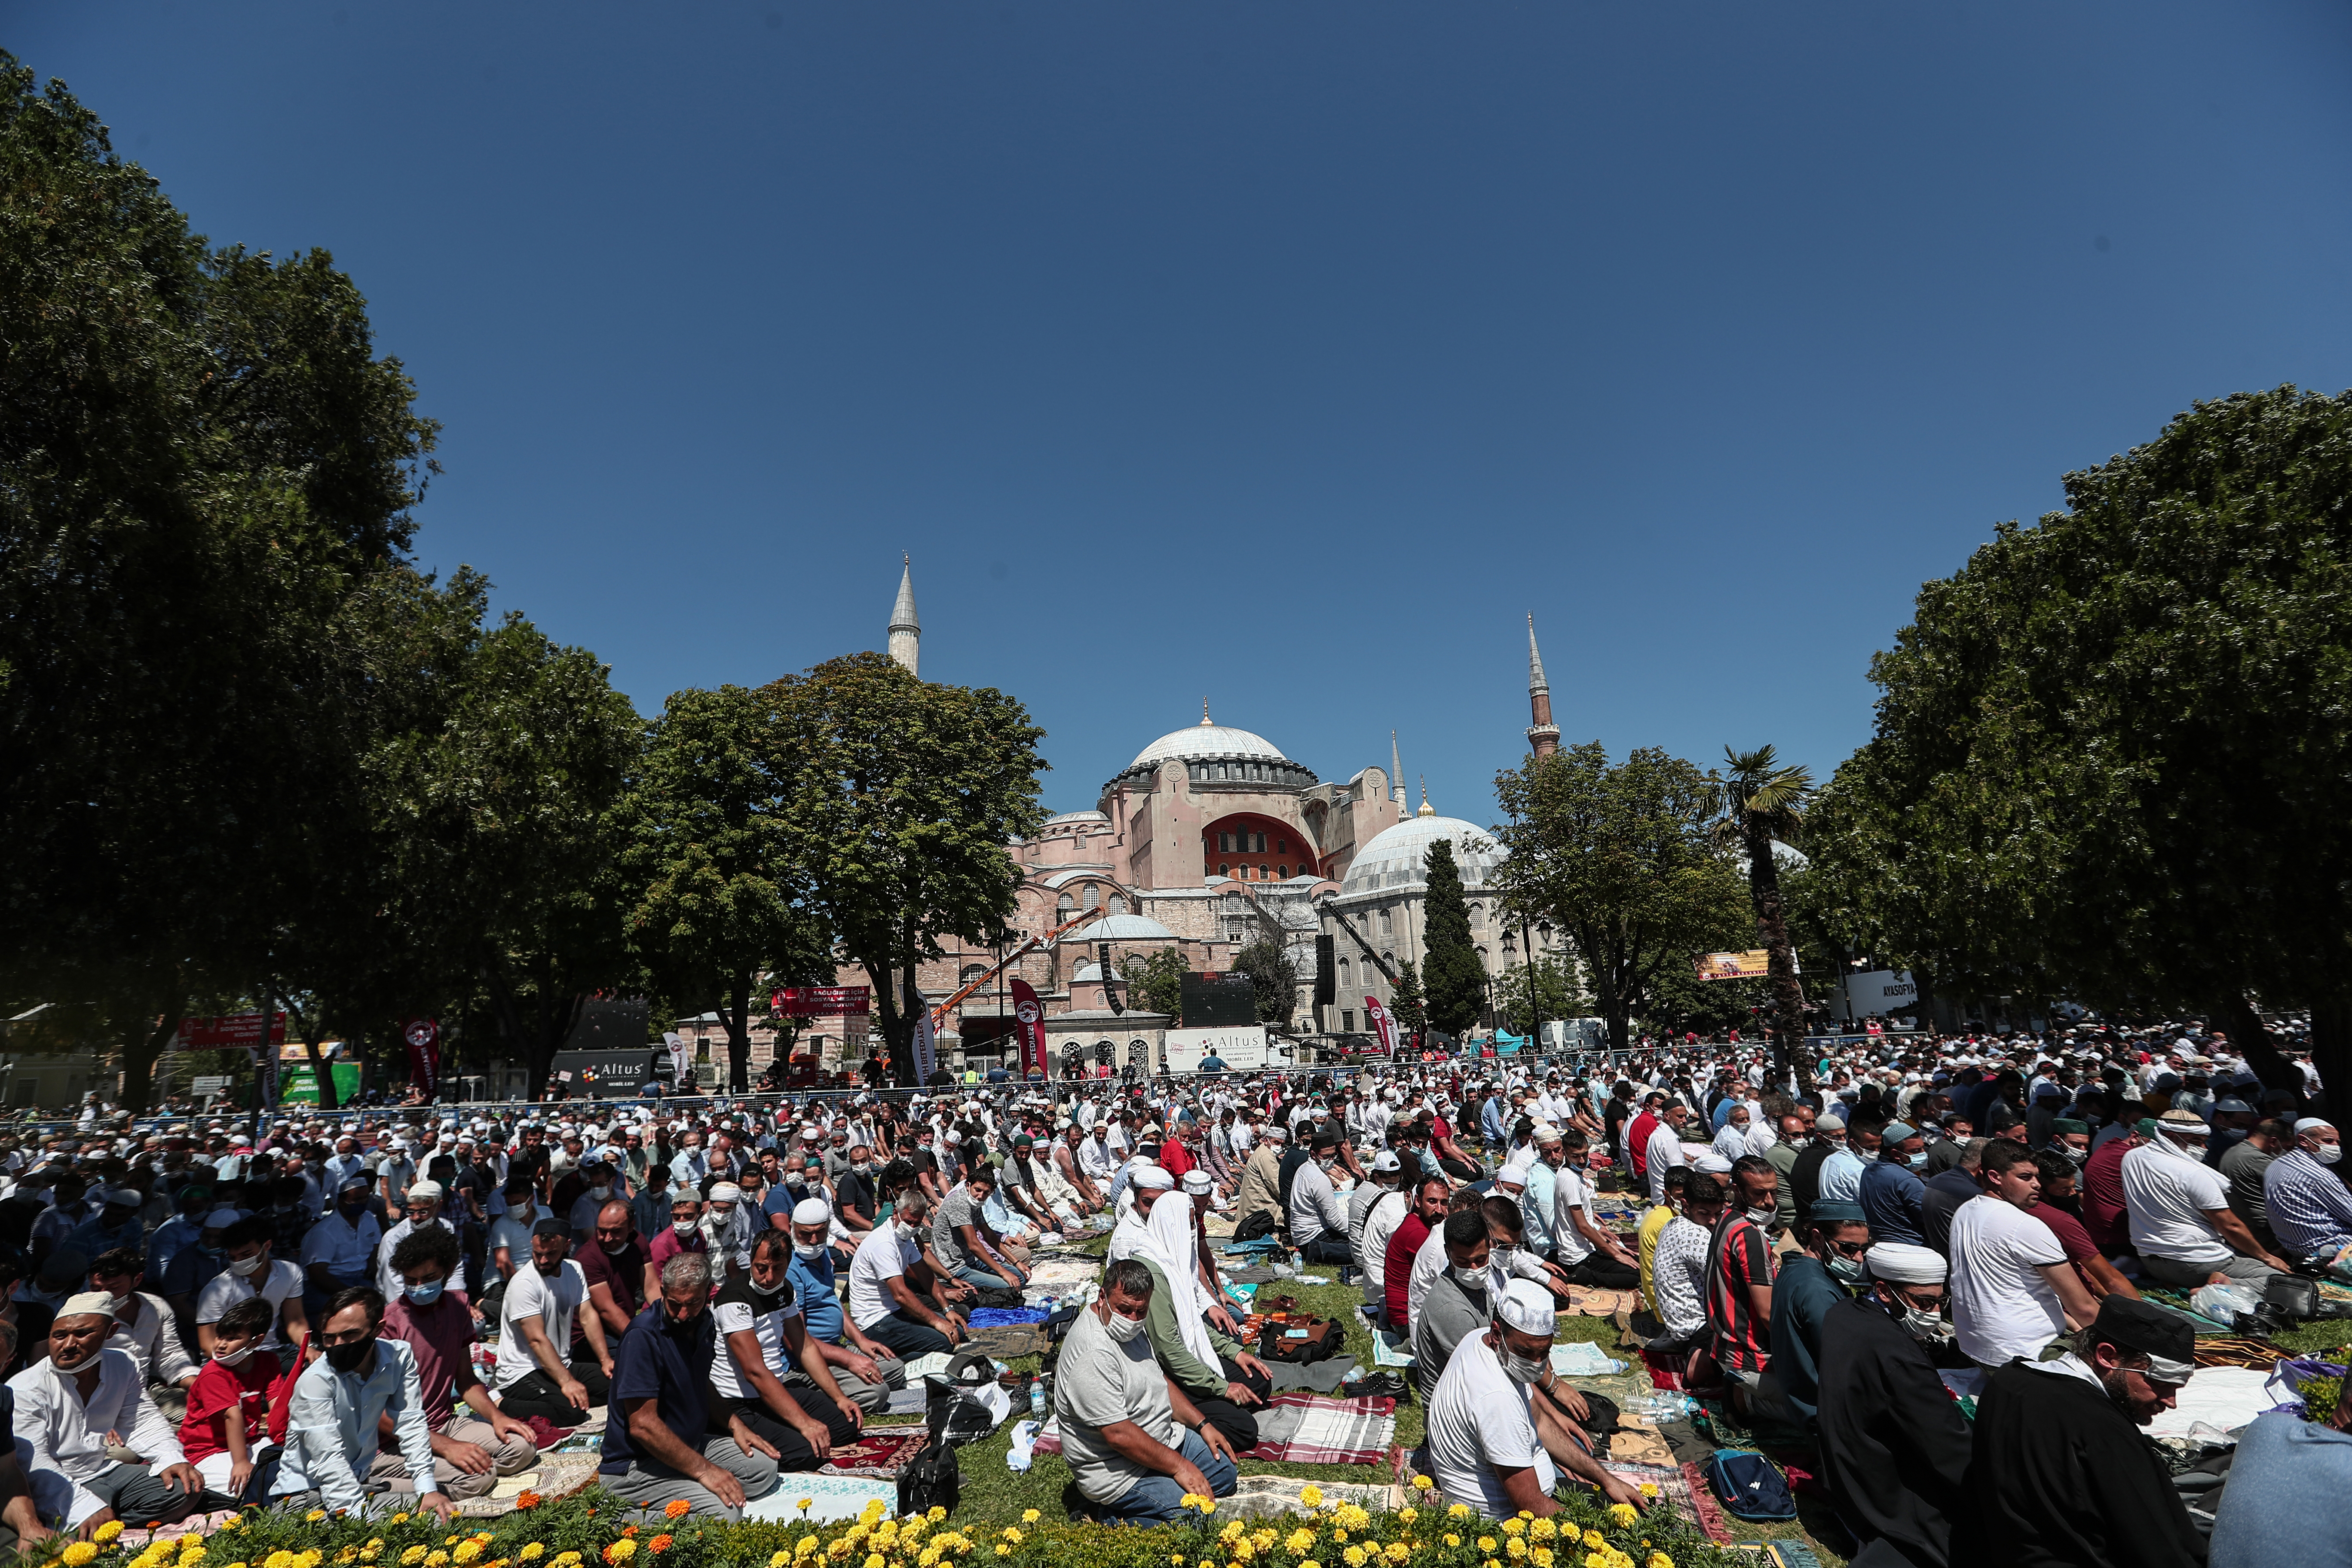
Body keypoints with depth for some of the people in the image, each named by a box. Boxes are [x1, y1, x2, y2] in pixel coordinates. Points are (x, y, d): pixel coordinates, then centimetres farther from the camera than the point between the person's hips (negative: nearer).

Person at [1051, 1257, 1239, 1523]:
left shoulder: (1128, 1328, 3)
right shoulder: (1094, 1356, -29)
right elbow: (1118, 1435, -29)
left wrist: (1203, 1424, 8)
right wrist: (1179, 1466, -21)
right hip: (1118, 1472, -10)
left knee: (1226, 1471, 15)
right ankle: (1114, 1517, -3)